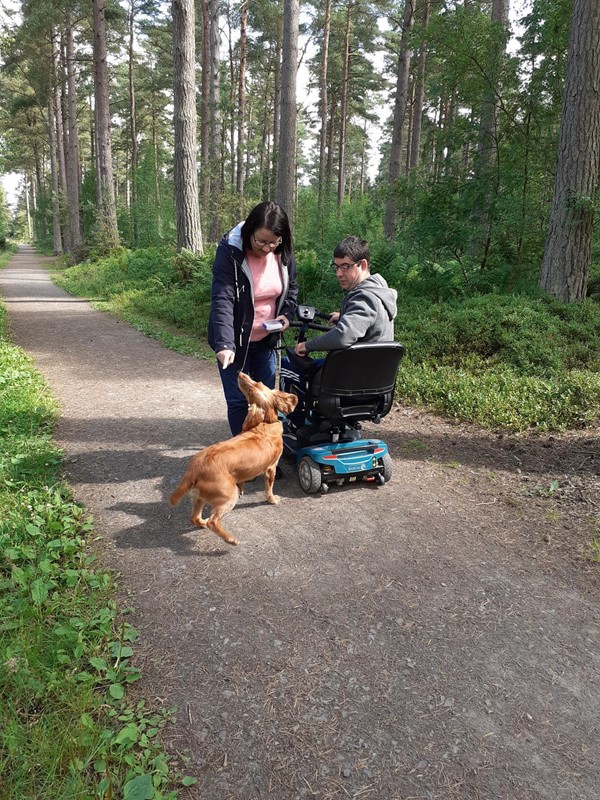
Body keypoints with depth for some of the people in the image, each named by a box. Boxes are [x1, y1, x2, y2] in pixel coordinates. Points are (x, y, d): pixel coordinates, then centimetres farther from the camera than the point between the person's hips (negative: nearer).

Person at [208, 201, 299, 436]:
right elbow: (222, 301, -30)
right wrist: (224, 344, -41)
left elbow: (291, 286, 12)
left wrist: (287, 314, -8)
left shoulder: (283, 253, -6)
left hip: (266, 339, 5)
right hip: (236, 340, -5)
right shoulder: (230, 251, -22)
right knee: (238, 399, 0)